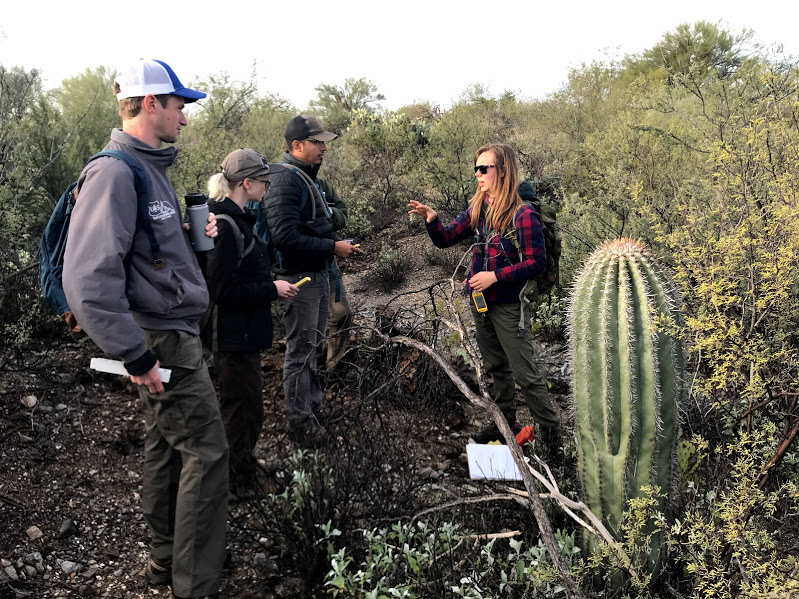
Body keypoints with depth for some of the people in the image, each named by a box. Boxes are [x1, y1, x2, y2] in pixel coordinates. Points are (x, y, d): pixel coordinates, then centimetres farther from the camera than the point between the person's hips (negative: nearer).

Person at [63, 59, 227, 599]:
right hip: (163, 340, -10)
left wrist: (195, 231, 6)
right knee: (206, 452, -4)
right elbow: (88, 279, -28)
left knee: (167, 447, 18)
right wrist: (136, 356, -24)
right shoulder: (115, 172, -19)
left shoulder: (151, 167, 13)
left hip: (175, 333, 10)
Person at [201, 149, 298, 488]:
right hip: (234, 335, -11)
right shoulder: (226, 225, -22)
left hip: (242, 332, 11)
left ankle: (240, 470, 36)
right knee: (244, 408, 1)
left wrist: (271, 288, 8)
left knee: (240, 405, 21)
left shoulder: (237, 219, 10)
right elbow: (222, 289, -24)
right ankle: (237, 482, 15)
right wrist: (272, 289, -19)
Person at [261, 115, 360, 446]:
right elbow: (285, 236, -27)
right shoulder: (285, 182, -18)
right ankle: (301, 424, 9)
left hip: (317, 275, 10)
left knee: (312, 347, 19)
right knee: (300, 351, -1)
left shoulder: (308, 179, 14)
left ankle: (315, 411, 33)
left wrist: (338, 242, 8)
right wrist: (332, 247, -22)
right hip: (298, 279, -10)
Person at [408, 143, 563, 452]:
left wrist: (495, 276, -23)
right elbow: (445, 239, 8)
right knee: (496, 367, 19)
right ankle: (504, 423, 33)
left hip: (508, 306, -7)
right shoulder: (477, 210, 4)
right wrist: (432, 220, -13)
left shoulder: (522, 215, -17)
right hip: (480, 302, 7)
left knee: (525, 372, -1)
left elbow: (536, 262, -17)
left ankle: (550, 429, 14)